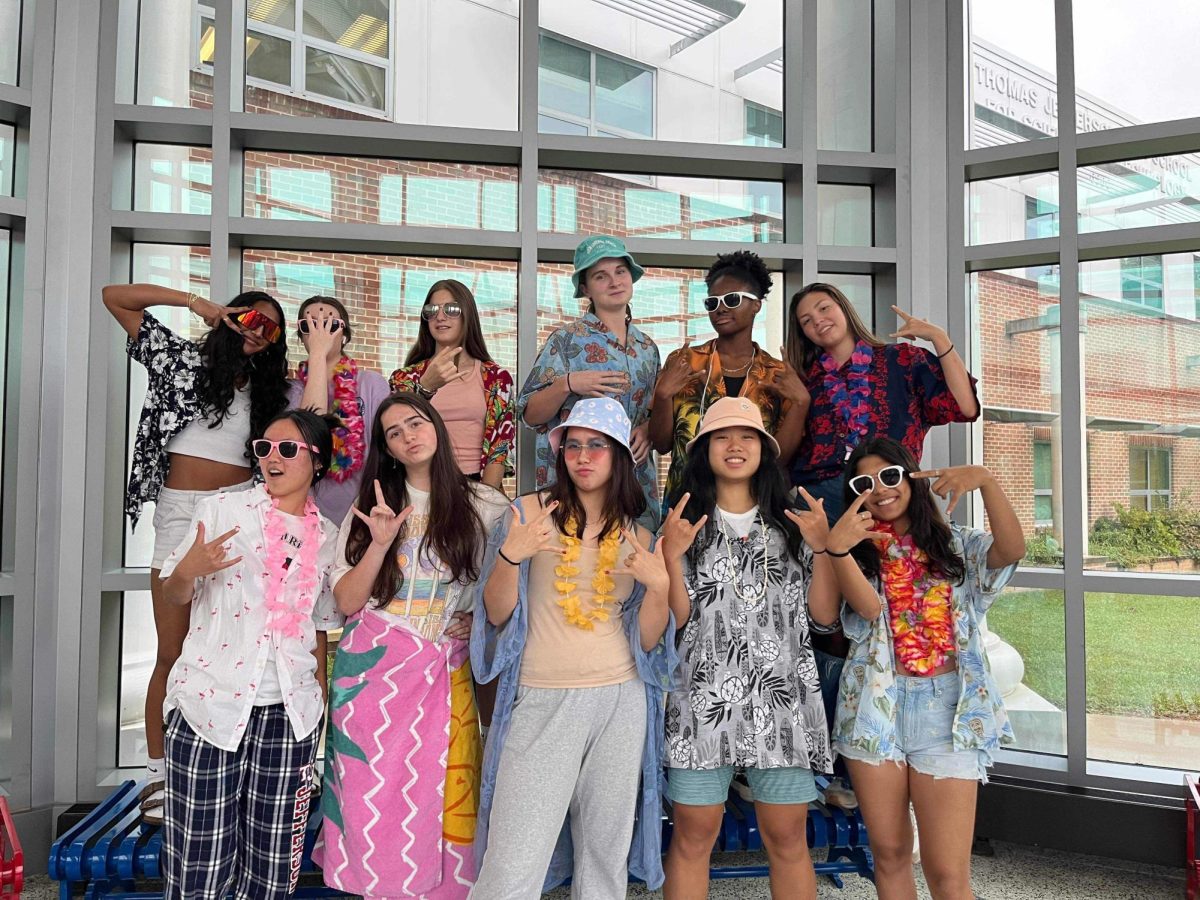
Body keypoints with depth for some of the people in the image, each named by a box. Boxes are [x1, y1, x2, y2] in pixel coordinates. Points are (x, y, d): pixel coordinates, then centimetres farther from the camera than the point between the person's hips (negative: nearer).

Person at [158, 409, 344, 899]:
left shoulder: (327, 536, 7)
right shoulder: (222, 509, -1)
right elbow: (175, 597, 4)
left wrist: (321, 705, 13)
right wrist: (188, 571, -18)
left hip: (289, 712, 2)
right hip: (210, 703, -2)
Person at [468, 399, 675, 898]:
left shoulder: (637, 537, 8)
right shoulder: (530, 512, 0)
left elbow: (647, 640, 6)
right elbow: (496, 615, -2)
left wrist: (659, 586, -12)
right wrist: (509, 556, -20)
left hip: (620, 702, 3)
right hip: (541, 702, -3)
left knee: (605, 855, 12)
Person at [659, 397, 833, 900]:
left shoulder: (791, 527, 11)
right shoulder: (684, 526, 7)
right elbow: (676, 618, -1)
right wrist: (672, 555, -14)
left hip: (783, 699, 1)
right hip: (704, 699, -1)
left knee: (786, 837, 5)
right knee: (693, 836, 3)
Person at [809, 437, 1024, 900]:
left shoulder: (958, 545, 10)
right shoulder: (858, 551, 9)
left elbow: (1012, 550, -12)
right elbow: (867, 607, -12)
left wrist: (985, 480, -27)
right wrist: (835, 547, -30)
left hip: (948, 710, -1)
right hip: (876, 707, 1)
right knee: (889, 856, 12)